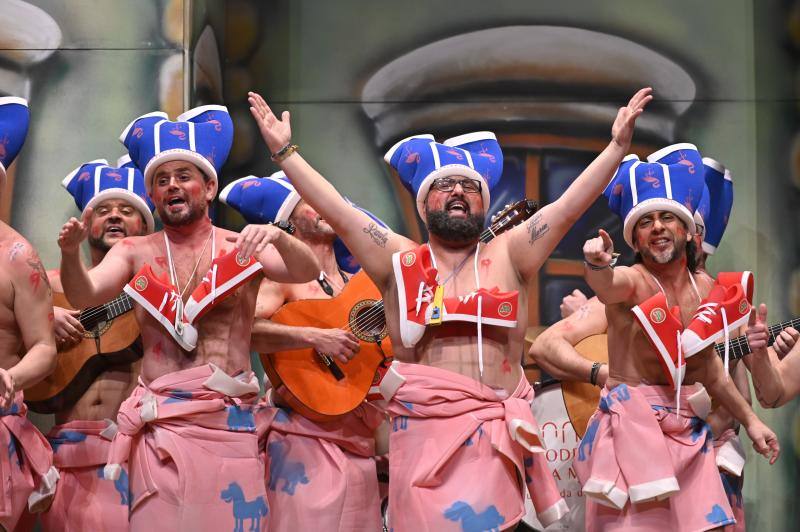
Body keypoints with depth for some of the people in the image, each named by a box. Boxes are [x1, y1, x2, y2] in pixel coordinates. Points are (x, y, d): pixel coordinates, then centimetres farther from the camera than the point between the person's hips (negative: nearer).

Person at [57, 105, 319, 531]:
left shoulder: (243, 248, 5)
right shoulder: (134, 252, 8)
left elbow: (307, 272, -10)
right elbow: (84, 295, -6)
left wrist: (278, 238, -31)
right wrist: (70, 253, -28)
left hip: (229, 423, 0)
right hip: (158, 425, 1)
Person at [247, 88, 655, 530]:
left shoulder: (508, 257, 11)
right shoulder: (399, 261, 11)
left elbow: (568, 207, 6)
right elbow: (337, 213, 7)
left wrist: (617, 146, 1)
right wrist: (285, 152, 4)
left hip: (494, 432, 0)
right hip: (421, 430, 0)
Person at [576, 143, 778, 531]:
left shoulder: (707, 288, 8)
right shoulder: (632, 282, -11)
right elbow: (605, 284, -37)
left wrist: (749, 420, 22)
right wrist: (597, 264, -59)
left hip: (687, 430, 6)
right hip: (633, 424, -6)